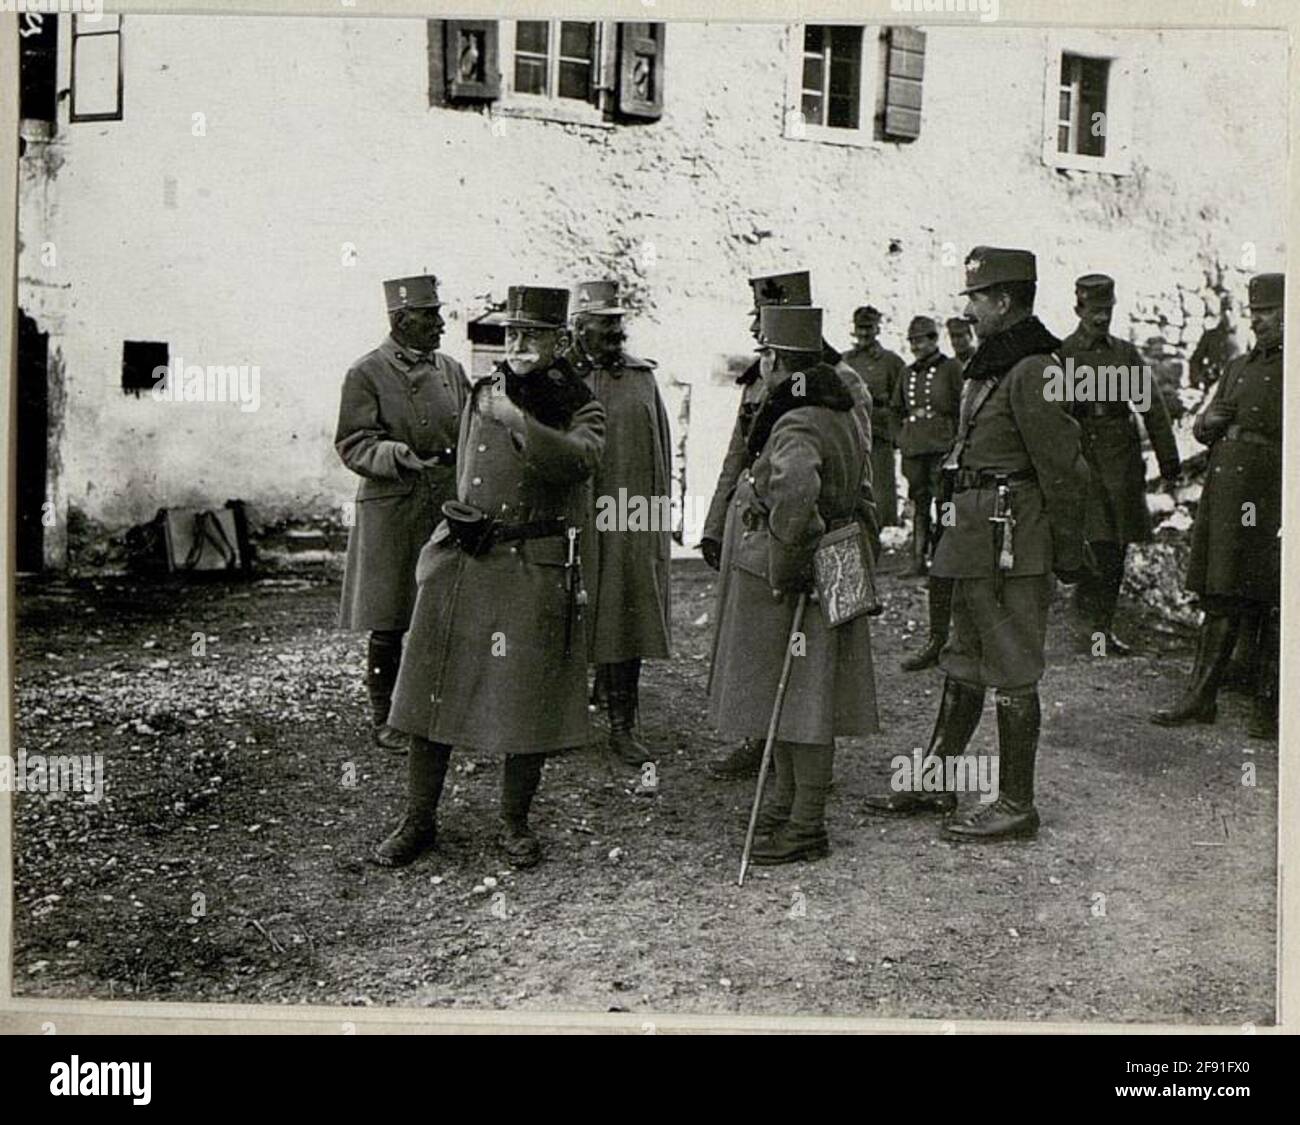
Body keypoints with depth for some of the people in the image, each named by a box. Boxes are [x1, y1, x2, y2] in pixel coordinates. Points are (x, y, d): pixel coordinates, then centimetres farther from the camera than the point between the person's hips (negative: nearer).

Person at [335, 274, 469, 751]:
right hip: (391, 514, -5)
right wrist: (401, 457, -24)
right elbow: (352, 445, -9)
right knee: (388, 625, 3)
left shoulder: (451, 370, 11)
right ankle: (383, 718, 16)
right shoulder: (366, 374, -5)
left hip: (448, 511, 5)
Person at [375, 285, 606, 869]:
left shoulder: (581, 410, -1)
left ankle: (515, 824, 20)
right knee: (433, 690, 5)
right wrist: (464, 522, 9)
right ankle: (419, 821, 19)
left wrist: (517, 419, -24)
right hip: (461, 563, 3)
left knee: (527, 701, 2)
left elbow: (577, 460, -23)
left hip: (536, 571, -3)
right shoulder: (481, 394, 10)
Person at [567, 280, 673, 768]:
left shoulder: (642, 377, 11)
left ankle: (623, 729, 12)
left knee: (626, 623, 4)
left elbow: (662, 448, 15)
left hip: (631, 525, 3)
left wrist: (659, 512, 11)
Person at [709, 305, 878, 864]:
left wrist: (784, 568, -31)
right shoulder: (838, 414, 11)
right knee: (783, 698, 20)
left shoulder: (797, 426, -21)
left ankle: (806, 828, 10)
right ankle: (787, 801, 35)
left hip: (787, 589, -10)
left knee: (800, 703, -1)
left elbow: (796, 487, -42)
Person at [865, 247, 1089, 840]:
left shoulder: (1032, 371, -16)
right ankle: (936, 781, 28)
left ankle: (1016, 805, 10)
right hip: (977, 535, 10)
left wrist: (1068, 553, -13)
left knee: (1012, 672, -1)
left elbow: (1063, 469, -16)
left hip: (1012, 540, -10)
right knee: (963, 662, 17)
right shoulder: (992, 362, 14)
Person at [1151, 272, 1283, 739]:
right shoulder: (1238, 367, 17)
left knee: (1274, 607, 2)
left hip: (1273, 502, -6)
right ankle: (1201, 697, 15)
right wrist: (1209, 422, 0)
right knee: (1220, 599, 9)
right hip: (1225, 498, 6)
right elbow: (1202, 428, 21)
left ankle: (1269, 708, 12)